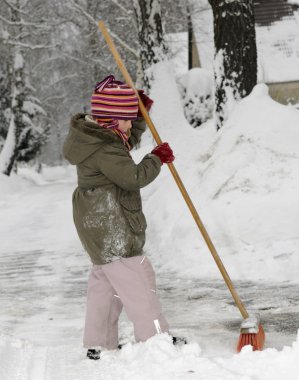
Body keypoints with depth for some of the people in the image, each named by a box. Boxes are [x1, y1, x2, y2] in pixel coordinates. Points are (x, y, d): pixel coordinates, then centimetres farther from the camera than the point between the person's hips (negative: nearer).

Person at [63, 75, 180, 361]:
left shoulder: (100, 136, 11)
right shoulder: (103, 149, -22)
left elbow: (129, 141, 30)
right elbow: (134, 177, -24)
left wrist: (140, 114, 16)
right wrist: (157, 158, -8)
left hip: (100, 227, 11)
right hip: (109, 227, -11)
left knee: (104, 279, 15)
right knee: (135, 278, -9)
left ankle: (99, 344, 21)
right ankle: (155, 338, -8)